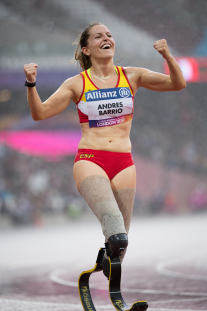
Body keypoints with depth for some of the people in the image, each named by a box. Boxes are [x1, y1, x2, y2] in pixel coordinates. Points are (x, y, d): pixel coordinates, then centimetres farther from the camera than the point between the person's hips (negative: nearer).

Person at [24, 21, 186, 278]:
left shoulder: (132, 76, 10)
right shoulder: (77, 84, 5)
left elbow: (177, 84, 4)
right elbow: (40, 113, 1)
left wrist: (168, 57, -14)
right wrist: (31, 84, -15)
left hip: (123, 163, 1)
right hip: (89, 160, -1)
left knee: (120, 237, 2)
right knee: (111, 218, -33)